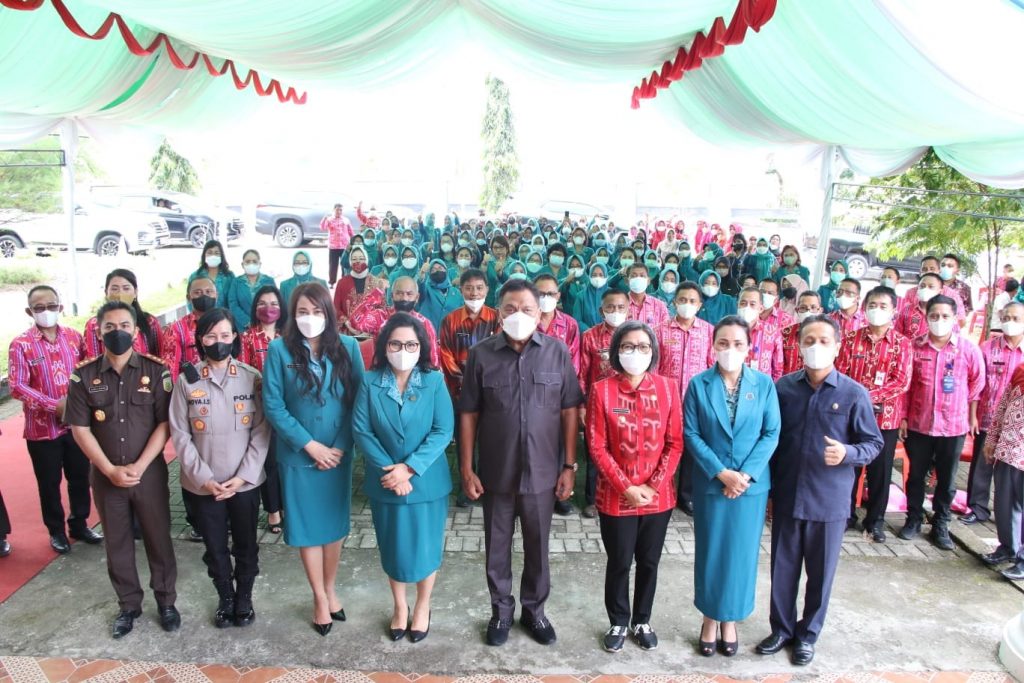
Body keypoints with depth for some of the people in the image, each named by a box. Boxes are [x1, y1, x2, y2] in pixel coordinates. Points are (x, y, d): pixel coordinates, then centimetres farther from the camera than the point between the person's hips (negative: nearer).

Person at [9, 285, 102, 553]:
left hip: (77, 423, 3)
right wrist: (54, 405, -22)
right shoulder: (21, 344, -10)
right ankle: (56, 531, 28)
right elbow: (17, 387, -14)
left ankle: (79, 524, 32)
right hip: (42, 427, -3)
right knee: (49, 483, 11)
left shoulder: (74, 337, 1)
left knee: (80, 477, 14)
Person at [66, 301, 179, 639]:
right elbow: (80, 429, -3)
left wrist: (139, 467, -14)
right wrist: (110, 470, -11)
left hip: (150, 473, -1)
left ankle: (166, 601, 27)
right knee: (117, 543, 14)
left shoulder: (156, 370, -6)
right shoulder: (84, 375, -2)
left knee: (158, 539, 9)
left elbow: (165, 423, -8)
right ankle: (128, 605, 31)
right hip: (105, 476, 2)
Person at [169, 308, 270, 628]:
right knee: (215, 547, 15)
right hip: (202, 485, 0)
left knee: (246, 545, 14)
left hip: (246, 482, 0)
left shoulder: (252, 378, -5)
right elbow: (179, 435, -4)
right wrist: (203, 478, -11)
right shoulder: (186, 381, -4)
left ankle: (245, 597, 37)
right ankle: (225, 598, 38)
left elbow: (261, 432, -5)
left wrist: (242, 476, -12)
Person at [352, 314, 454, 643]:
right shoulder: (370, 382, -6)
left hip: (427, 481, -1)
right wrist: (390, 470, -17)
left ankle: (422, 607, 36)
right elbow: (361, 431, -9)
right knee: (392, 547, 16)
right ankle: (400, 607, 39)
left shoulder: (434, 381, -10)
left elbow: (443, 431, -13)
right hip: (385, 482, 1)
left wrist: (410, 467, -20)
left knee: (425, 547, 12)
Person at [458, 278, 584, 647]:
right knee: (497, 546, 15)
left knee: (537, 547, 16)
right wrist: (467, 469, -3)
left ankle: (534, 609, 37)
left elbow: (569, 411, -1)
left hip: (541, 471, 0)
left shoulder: (557, 351, -6)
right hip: (495, 471, 0)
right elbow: (468, 415, -2)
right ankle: (501, 610, 36)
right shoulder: (481, 354, -6)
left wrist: (569, 466, -2)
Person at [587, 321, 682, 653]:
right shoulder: (602, 390, -8)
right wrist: (625, 487, -14)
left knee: (649, 562, 16)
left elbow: (675, 443, -2)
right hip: (616, 497, -2)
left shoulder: (667, 387, -2)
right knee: (619, 563, 11)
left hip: (658, 496, 2)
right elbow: (596, 446, -9)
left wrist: (653, 485, -10)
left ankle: (642, 621, 36)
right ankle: (619, 623, 32)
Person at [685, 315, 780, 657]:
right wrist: (721, 473, -15)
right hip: (710, 483, 0)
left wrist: (746, 475, -14)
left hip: (752, 484, 1)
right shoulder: (698, 384, -5)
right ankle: (710, 618, 27)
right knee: (710, 552, 10)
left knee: (741, 552, 10)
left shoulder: (764, 384, -3)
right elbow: (691, 434, -7)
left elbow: (772, 434, -4)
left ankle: (730, 620, 28)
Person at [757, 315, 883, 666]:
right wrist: (768, 490, 6)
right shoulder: (783, 387, -2)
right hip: (786, 497, 2)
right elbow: (771, 439, 5)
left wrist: (848, 453, -22)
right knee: (783, 568, 13)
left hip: (829, 501, -1)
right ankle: (782, 628, 33)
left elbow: (874, 443, 0)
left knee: (820, 572, 13)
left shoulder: (854, 393, -8)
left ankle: (807, 634, 33)